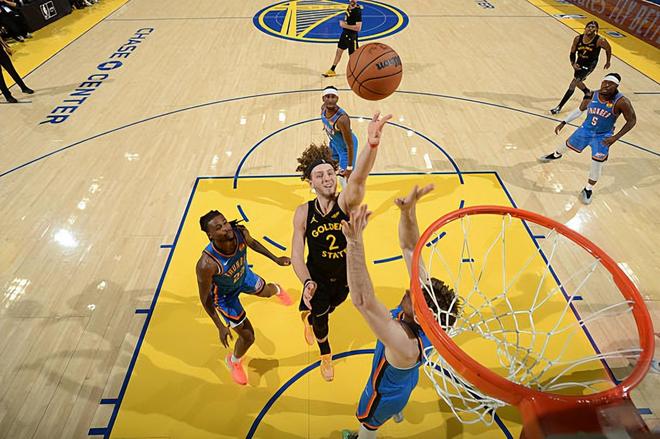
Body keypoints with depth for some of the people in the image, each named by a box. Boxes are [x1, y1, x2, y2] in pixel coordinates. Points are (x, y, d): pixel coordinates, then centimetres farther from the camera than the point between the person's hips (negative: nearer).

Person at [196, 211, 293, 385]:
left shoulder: (241, 233, -32)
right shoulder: (206, 264, -44)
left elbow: (252, 242, -5)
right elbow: (205, 298, -25)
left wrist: (276, 259, 1)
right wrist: (220, 327, -19)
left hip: (243, 275, 5)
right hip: (225, 295, -4)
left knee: (266, 291, 33)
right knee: (248, 337, 5)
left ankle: (276, 290, 75)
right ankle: (233, 361, 42)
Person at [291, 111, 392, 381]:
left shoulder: (347, 203, -27)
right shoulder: (303, 213, -23)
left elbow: (358, 178, -49)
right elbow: (296, 255, -19)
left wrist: (372, 144, -69)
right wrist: (306, 282, -38)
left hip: (345, 275, 1)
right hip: (317, 277, -1)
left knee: (330, 307, 31)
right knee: (320, 321, 18)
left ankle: (309, 314, 70)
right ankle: (326, 355, 54)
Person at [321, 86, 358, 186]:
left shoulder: (342, 119, -41)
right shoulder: (323, 108, -19)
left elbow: (350, 145, -34)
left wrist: (349, 167, -29)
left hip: (346, 147, -8)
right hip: (334, 142, 8)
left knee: (344, 179, -8)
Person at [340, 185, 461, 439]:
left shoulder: (406, 344, -51)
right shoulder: (427, 297, -32)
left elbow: (362, 301, -66)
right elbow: (409, 247, -33)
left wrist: (354, 242, -72)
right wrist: (408, 210, -50)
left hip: (384, 394, -7)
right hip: (405, 379, 7)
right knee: (398, 396, 43)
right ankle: (397, 412, 77)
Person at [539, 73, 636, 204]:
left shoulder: (621, 102, -25)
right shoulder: (592, 96, -15)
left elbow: (632, 121, -16)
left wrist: (615, 137, -25)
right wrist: (563, 122, 1)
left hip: (603, 136, -3)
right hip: (586, 129, 3)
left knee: (597, 165, -4)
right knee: (568, 144, 23)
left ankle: (588, 189, 20)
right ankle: (556, 155, 61)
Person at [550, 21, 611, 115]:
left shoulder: (600, 41, -22)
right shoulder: (578, 39, -13)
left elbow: (608, 49, -3)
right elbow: (572, 53, -1)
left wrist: (608, 62, 9)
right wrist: (573, 64, -17)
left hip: (590, 64, -6)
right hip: (579, 63, 6)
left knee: (573, 84, -19)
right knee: (578, 83, 25)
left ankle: (559, 107, -17)